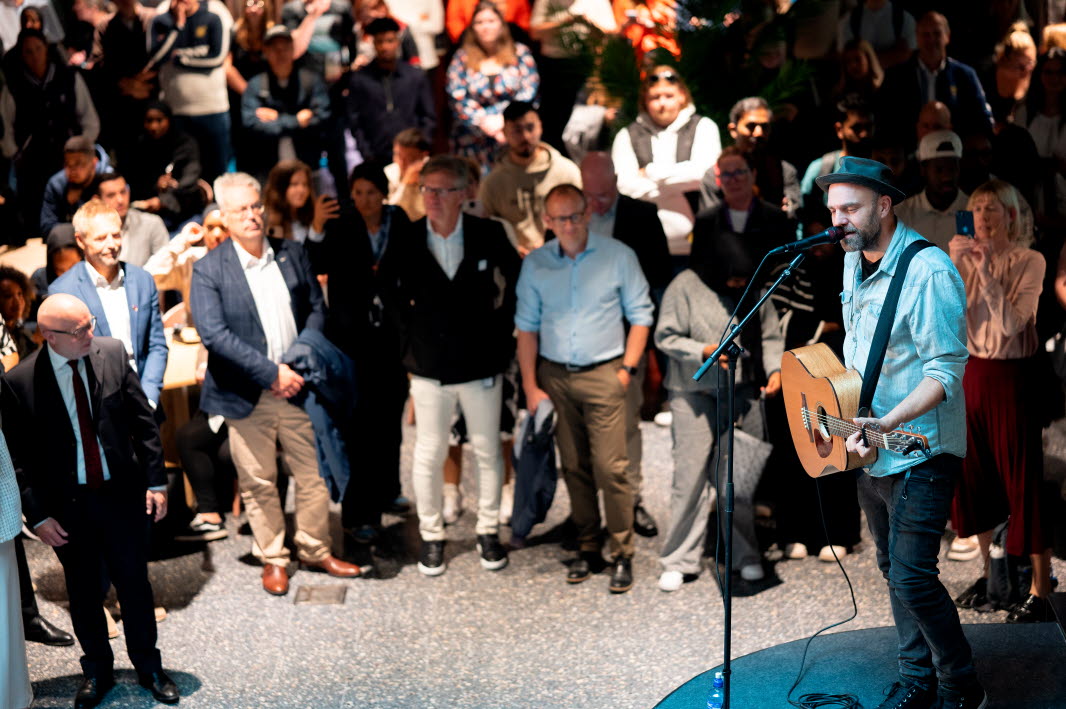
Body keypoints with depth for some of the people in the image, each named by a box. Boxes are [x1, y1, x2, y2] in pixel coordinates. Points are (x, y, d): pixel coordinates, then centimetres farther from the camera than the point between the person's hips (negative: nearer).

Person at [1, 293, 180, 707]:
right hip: (67, 504, -1)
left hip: (123, 492, 1)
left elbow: (143, 421, -1)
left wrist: (156, 481, -2)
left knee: (134, 584, 13)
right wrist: (38, 516, -8)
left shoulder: (113, 353, -8)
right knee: (84, 593, 14)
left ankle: (149, 668, 31)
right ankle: (97, 671, 34)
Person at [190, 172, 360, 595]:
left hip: (297, 386, 3)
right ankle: (272, 558, 24)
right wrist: (271, 372, -21)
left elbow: (316, 310, 8)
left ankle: (315, 550, 28)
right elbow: (213, 334, -17)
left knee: (314, 474, 10)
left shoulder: (293, 255, 4)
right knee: (258, 482, 8)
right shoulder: (209, 270, -9)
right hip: (247, 396, -3)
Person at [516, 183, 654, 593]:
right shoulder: (535, 264, 5)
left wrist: (628, 367, -5)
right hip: (555, 377, 3)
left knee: (610, 467, -8)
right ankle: (587, 549, 18)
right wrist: (530, 386, 4)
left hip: (603, 375, -3)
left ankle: (622, 555, -1)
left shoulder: (617, 256, -2)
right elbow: (527, 327, 9)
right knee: (574, 467, 8)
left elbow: (640, 314, 3)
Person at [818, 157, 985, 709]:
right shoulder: (854, 261, 7)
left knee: (911, 576, -10)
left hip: (920, 452, -9)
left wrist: (887, 423, -33)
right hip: (870, 453, 9)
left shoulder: (929, 272, -20)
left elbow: (946, 369, -23)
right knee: (892, 568, 15)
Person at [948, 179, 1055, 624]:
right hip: (972, 373, 5)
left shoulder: (1029, 262, -9)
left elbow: (1011, 323, -19)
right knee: (975, 476, 12)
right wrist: (954, 264, -17)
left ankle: (1040, 592, 2)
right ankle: (990, 574, 28)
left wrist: (985, 270, -22)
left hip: (1012, 376, -5)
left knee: (1023, 480, -3)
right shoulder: (966, 258, 4)